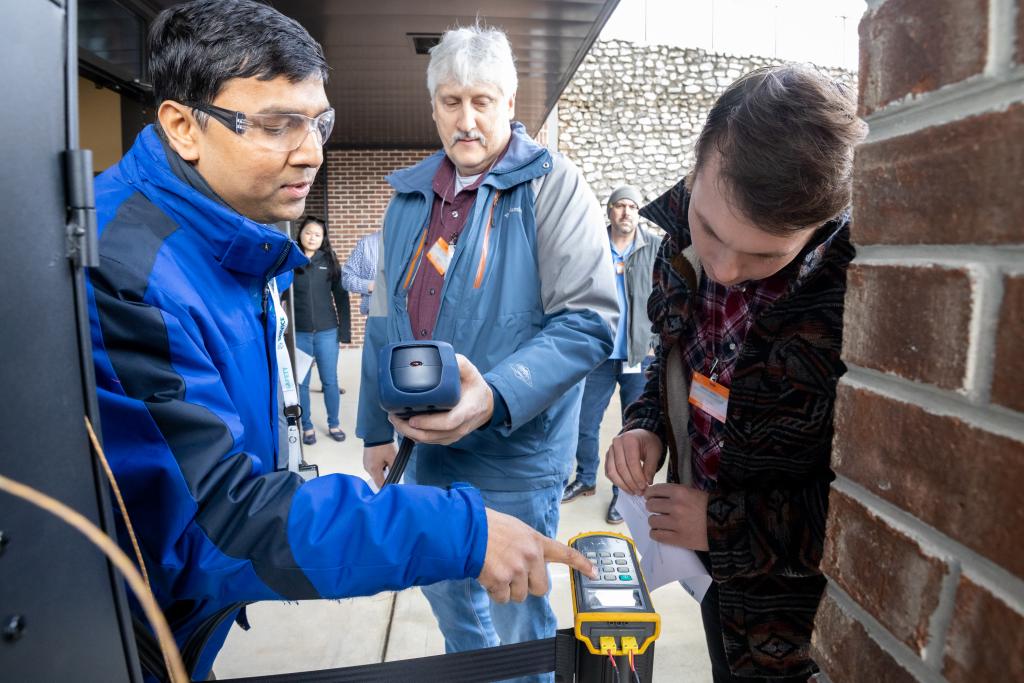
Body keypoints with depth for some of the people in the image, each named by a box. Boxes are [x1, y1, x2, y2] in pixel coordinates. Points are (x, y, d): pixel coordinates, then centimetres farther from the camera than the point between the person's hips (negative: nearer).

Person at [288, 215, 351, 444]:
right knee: (301, 382, 7)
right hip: (298, 333, 0)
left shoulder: (329, 261, 3)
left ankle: (334, 424, 24)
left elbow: (341, 296, 4)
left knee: (330, 381, 8)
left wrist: (344, 330, 0)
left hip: (327, 332, 0)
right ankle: (307, 427, 21)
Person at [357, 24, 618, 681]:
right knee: (447, 595, 26)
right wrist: (376, 426, 14)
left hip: (514, 456, -5)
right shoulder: (410, 195, 8)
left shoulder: (552, 185, -10)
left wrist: (496, 397, -31)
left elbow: (589, 321, -18)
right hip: (426, 450, 6)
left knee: (516, 624, 13)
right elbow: (386, 322, 13)